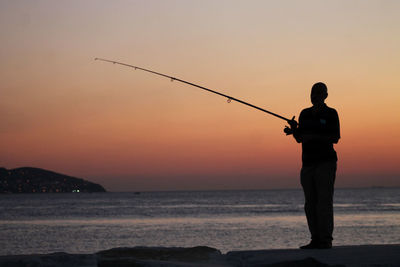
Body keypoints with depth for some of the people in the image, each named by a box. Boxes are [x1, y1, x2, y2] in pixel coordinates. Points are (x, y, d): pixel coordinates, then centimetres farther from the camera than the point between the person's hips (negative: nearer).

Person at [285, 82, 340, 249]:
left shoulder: (330, 113, 0)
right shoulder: (305, 114, 16)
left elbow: (335, 138, -8)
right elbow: (299, 139, 17)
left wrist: (313, 136, -17)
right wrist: (294, 130, -4)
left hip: (325, 162, -6)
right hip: (308, 163, 6)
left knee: (324, 201, -11)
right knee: (310, 203, 2)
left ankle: (326, 240, -12)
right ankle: (316, 240, 4)